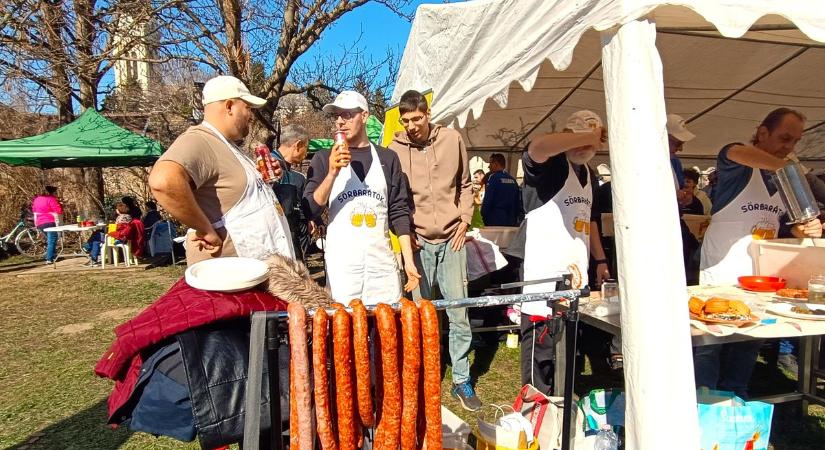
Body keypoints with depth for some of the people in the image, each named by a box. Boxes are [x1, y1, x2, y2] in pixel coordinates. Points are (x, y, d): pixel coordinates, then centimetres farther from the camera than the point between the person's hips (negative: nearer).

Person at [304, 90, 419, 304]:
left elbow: (399, 211, 8)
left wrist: (409, 260, 3)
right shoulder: (324, 158, 5)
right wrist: (332, 173, -15)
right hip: (341, 263, -1)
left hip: (383, 261, 1)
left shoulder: (387, 158, 8)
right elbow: (310, 212, -2)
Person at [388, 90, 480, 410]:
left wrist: (464, 219, 2)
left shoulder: (452, 139, 3)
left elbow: (464, 184, 13)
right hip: (418, 241, -1)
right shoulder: (396, 149, 0)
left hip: (451, 239, 1)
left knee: (459, 312, 3)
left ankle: (461, 381, 17)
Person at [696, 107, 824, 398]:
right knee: (710, 343, -1)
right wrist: (784, 166, -42)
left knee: (748, 347, 13)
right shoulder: (739, 166, -8)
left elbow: (785, 227, 17)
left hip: (759, 277, 7)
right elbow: (734, 152, -34)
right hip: (721, 276, -7)